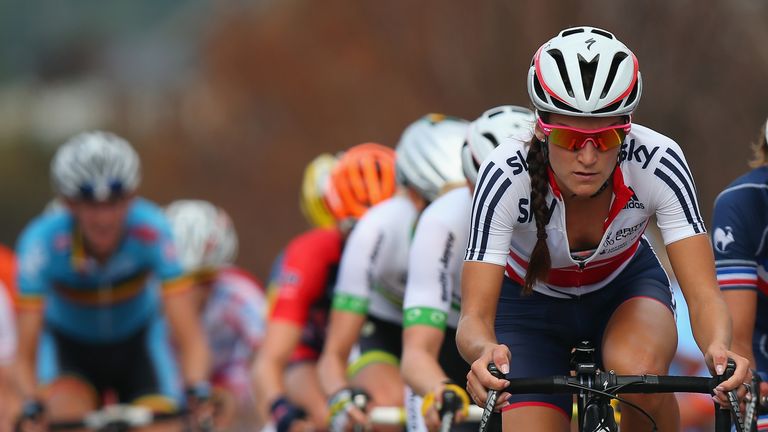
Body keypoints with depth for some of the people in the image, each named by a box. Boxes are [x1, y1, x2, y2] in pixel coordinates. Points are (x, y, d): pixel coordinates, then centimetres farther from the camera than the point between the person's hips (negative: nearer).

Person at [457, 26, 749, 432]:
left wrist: (718, 350, -57)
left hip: (625, 286, 0)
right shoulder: (506, 178, -34)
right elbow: (474, 316, -37)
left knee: (639, 370, -33)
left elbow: (703, 295, -34)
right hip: (532, 302, 0)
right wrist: (485, 352, -62)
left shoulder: (657, 163, -32)